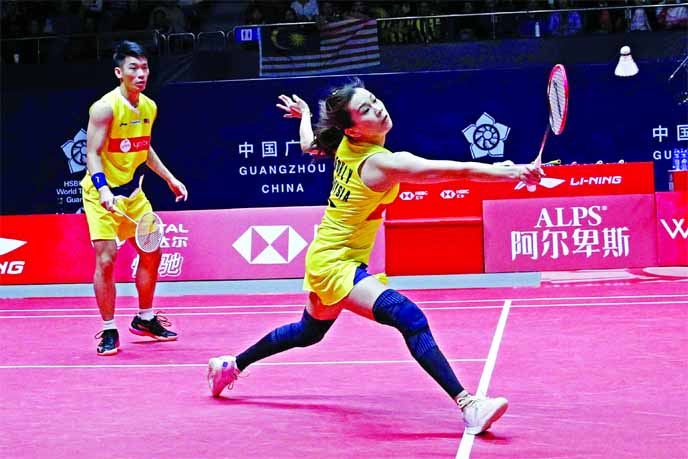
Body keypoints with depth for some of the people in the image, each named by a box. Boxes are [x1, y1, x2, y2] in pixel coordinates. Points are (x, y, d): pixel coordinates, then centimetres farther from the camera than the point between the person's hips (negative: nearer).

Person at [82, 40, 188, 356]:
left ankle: (144, 319, 28)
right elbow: (93, 154, -21)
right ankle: (109, 330, 0)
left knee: (151, 253, 10)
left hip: (133, 193, 7)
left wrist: (169, 178, 17)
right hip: (102, 193, -7)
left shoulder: (149, 107, 4)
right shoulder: (105, 107, -18)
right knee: (106, 259, -12)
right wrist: (104, 191, -35)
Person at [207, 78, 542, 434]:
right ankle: (467, 405, -35)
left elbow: (309, 144, 21)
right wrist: (513, 172, -39)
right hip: (335, 264, -10)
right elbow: (458, 170, -34)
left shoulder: (344, 145, -2)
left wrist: (304, 114, 41)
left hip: (324, 257, 10)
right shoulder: (383, 163, -26)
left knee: (309, 332, 31)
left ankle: (231, 365, 47)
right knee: (409, 318, -26)